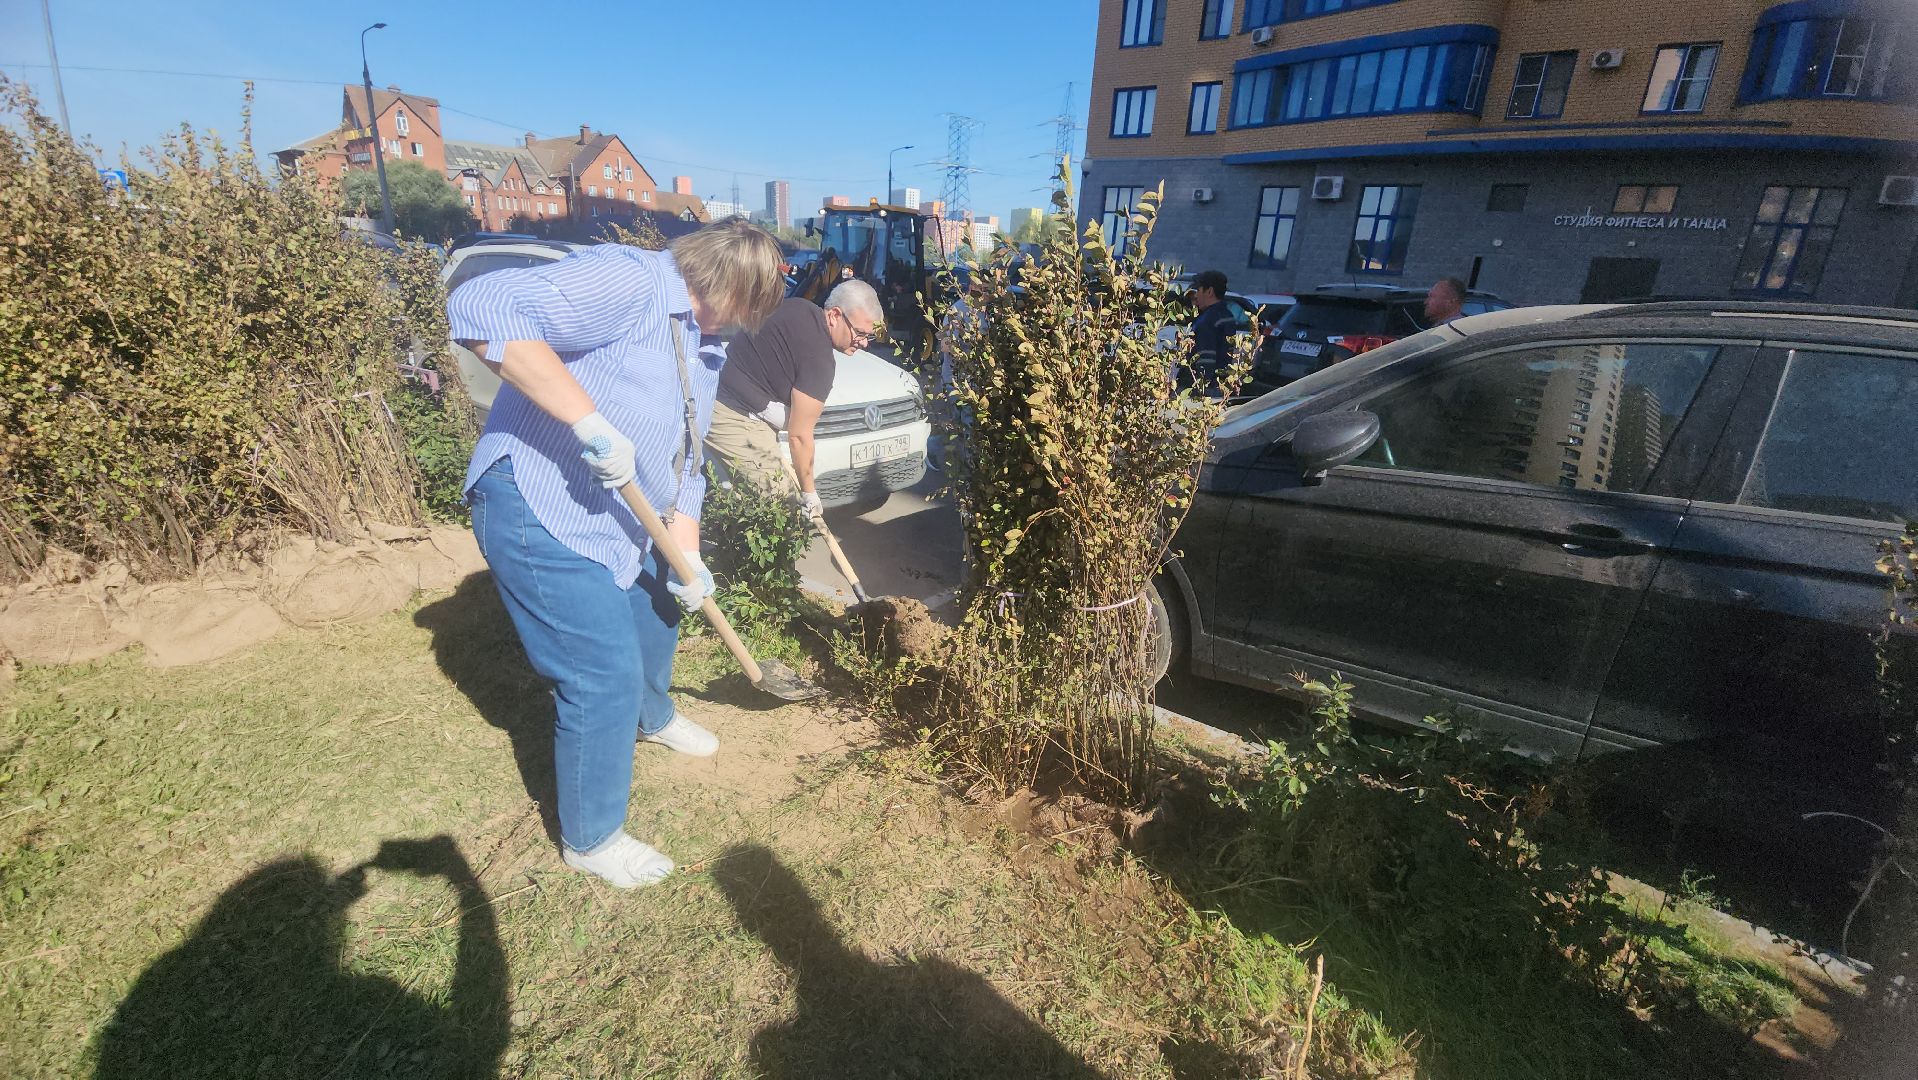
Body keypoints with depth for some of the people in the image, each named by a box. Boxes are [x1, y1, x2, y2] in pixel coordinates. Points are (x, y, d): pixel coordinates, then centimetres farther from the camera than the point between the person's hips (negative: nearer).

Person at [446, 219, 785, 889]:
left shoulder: (705, 349, 9)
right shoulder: (626, 280, -21)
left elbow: (683, 461, 13)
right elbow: (482, 310, -33)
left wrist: (688, 555, 6)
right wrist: (591, 421, -36)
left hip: (618, 521, 10)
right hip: (538, 511, -10)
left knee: (656, 613, 27)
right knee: (607, 675, -5)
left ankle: (653, 718, 59)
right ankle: (591, 840, 20)